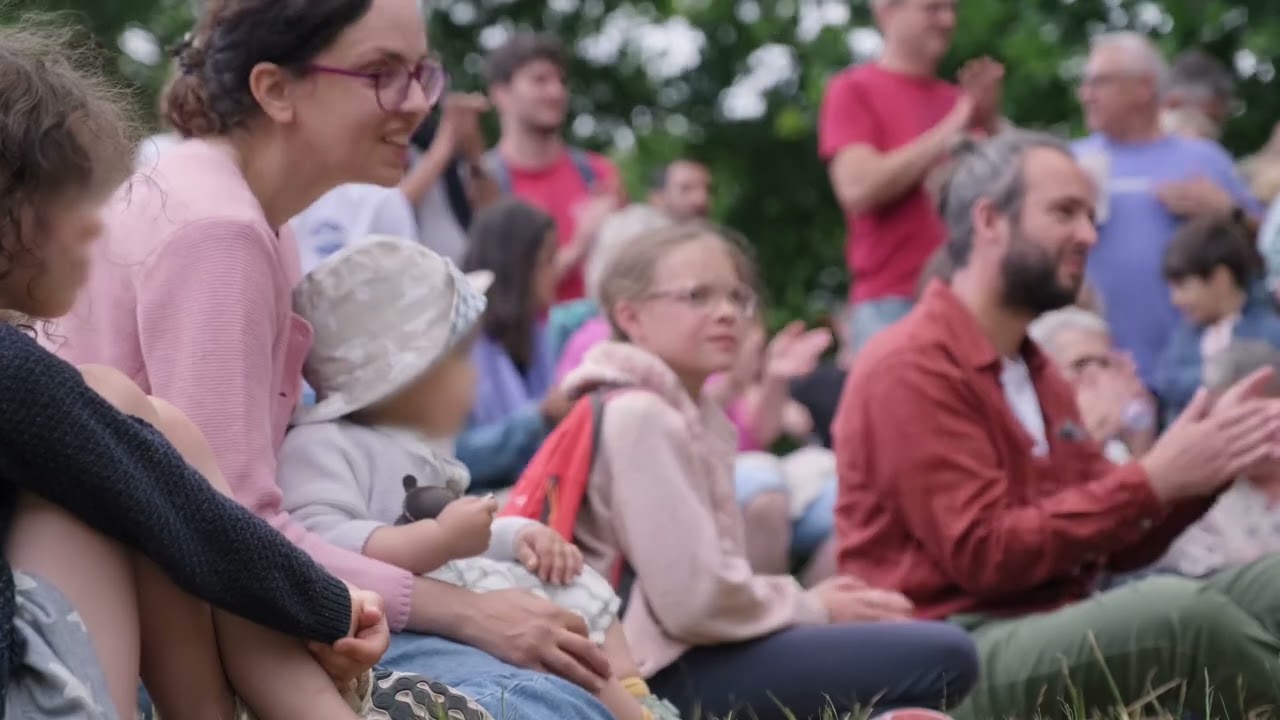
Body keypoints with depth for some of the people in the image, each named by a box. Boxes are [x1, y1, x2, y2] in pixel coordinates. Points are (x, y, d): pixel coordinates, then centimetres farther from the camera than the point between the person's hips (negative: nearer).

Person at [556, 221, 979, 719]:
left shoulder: (694, 412, 19)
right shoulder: (640, 417, -13)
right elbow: (694, 599, -20)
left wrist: (808, 602, 3)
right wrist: (812, 609, -5)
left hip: (695, 651, 10)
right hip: (666, 673, -10)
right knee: (943, 659, -16)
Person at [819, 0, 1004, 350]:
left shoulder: (958, 99, 13)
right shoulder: (853, 90, 1)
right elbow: (858, 190, -13)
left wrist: (989, 121, -3)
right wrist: (948, 134, -10)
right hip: (892, 303, -4)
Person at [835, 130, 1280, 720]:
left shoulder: (1038, 373, 20)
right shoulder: (911, 368, -9)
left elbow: (1118, 545, 20)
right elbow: (984, 554, -17)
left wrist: (1204, 465, 2)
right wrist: (1153, 480, -15)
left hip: (1060, 631, 9)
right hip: (956, 657, -9)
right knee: (1182, 611, -32)